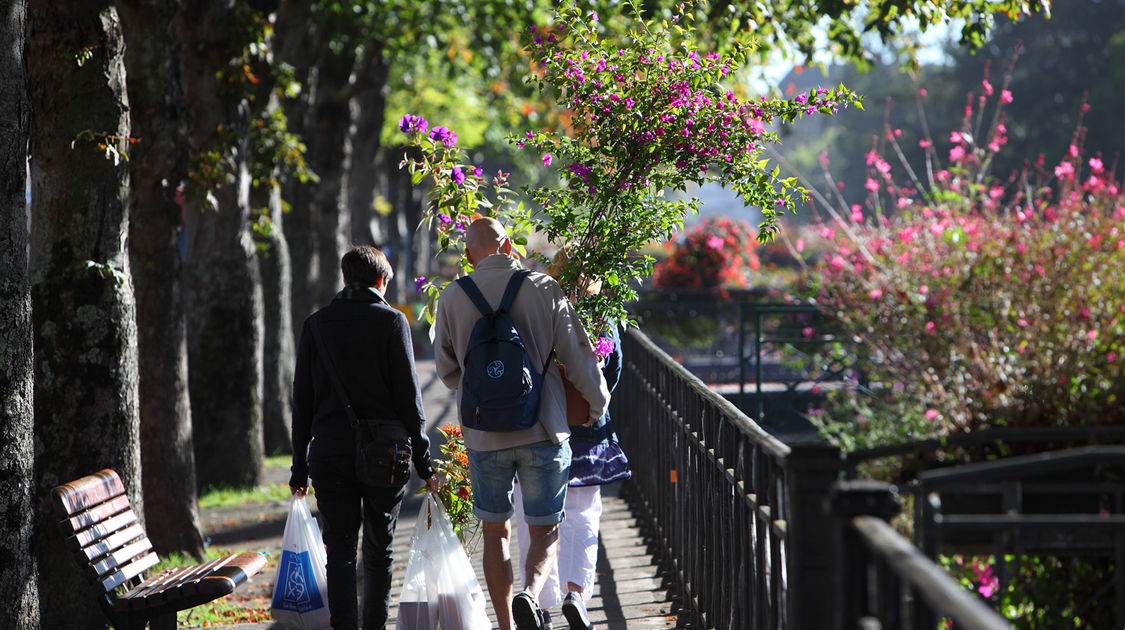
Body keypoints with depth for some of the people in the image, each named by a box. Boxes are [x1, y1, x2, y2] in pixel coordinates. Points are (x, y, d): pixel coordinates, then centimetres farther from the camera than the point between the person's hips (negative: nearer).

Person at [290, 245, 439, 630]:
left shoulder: (316, 324, 6)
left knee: (339, 551, 1)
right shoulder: (391, 321, -2)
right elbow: (408, 397, -4)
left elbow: (302, 401, 7)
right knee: (378, 550, 11)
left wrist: (299, 468, 12)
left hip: (329, 454, 1)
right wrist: (423, 463, 1)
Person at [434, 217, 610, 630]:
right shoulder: (543, 289, -4)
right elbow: (578, 357, 0)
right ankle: (529, 596, -20)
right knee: (545, 532, 7)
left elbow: (446, 370, 8)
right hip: (543, 432, -1)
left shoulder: (453, 297, -1)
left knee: (495, 533, 14)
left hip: (483, 433, 1)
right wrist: (598, 404, 17)